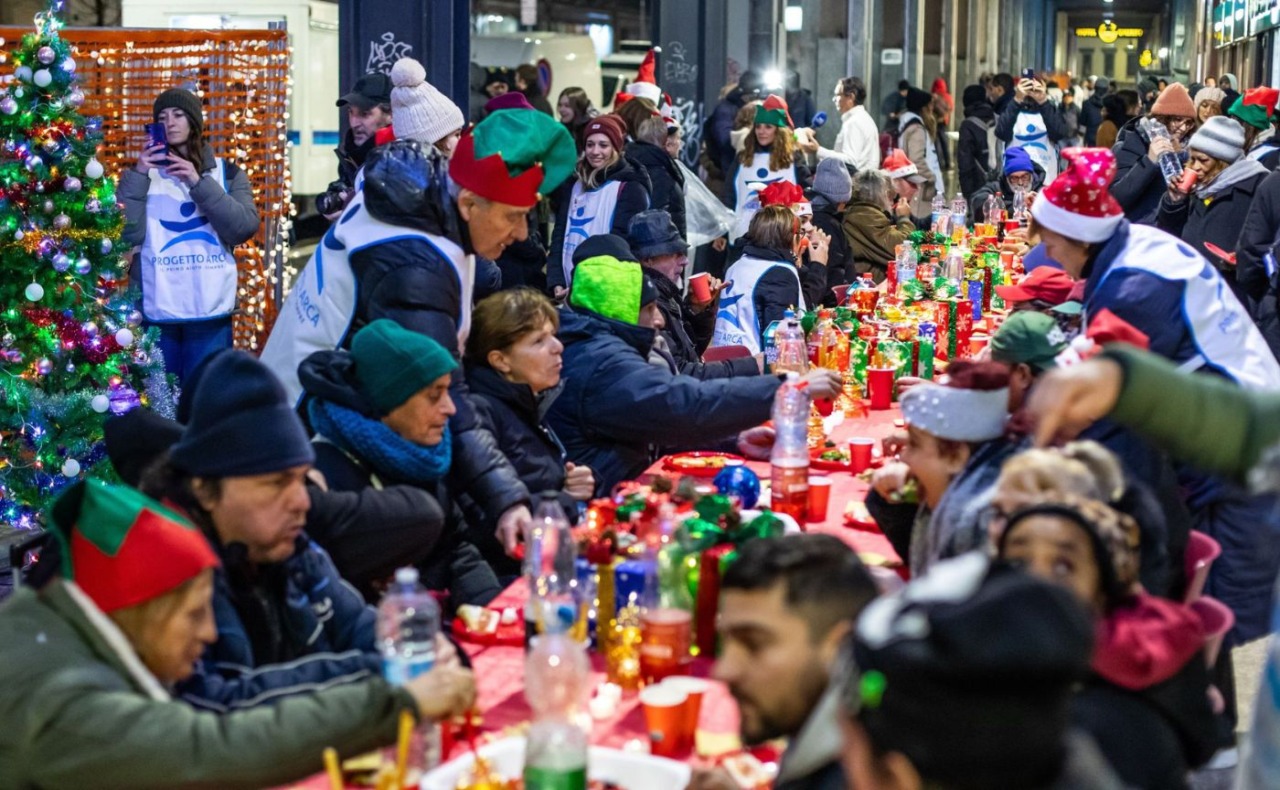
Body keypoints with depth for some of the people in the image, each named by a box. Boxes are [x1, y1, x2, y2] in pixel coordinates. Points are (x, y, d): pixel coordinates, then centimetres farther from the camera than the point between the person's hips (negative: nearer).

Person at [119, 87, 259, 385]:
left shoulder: (227, 173, 9)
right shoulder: (141, 173, 8)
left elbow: (244, 228, -7)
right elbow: (126, 236, -5)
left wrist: (199, 183, -12)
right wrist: (139, 175, -11)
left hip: (211, 311, 0)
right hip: (156, 310, 0)